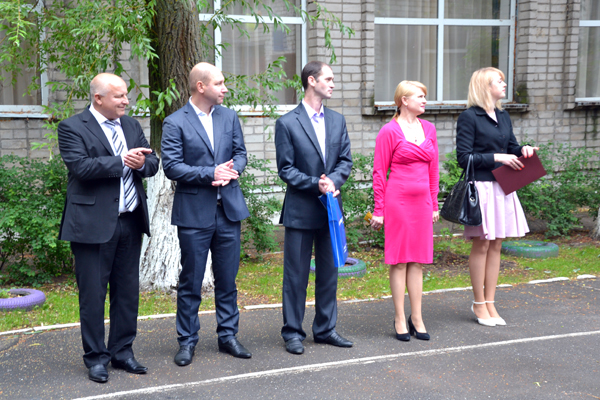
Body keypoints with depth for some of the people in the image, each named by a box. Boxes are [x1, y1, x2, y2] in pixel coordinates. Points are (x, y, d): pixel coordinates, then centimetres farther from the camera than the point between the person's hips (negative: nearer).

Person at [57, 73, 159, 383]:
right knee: (93, 294, 2)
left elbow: (152, 162, 10)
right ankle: (96, 358, 15)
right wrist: (122, 161, -18)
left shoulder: (131, 125, 14)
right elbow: (80, 166, -20)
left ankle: (122, 351, 26)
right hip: (94, 225, -6)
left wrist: (142, 163, -13)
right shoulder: (72, 128, -6)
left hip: (130, 222, 6)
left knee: (127, 291, 13)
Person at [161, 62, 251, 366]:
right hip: (194, 212, -4)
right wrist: (210, 173, -19)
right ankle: (187, 341, 17)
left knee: (227, 279, 11)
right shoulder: (175, 123, -6)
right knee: (190, 282, 5)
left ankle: (228, 335, 23)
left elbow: (240, 153, 11)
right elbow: (171, 166, -13)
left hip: (228, 208, 4)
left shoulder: (229, 117, 9)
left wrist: (230, 171, -11)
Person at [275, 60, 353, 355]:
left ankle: (325, 329, 25)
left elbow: (346, 159, 8)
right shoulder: (287, 123, -6)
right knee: (296, 275, 2)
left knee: (329, 272, 13)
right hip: (300, 210, -5)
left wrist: (333, 180, -12)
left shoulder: (337, 121, 10)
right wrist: (315, 184, -18)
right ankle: (292, 332, 14)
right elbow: (285, 169, -8)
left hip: (330, 208, 5)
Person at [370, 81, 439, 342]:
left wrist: (434, 204, 14)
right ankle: (400, 320, 9)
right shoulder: (389, 131, -7)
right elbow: (379, 172, -6)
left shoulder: (428, 128, 11)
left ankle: (416, 318, 17)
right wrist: (379, 210, -7)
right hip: (398, 200, -5)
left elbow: (433, 168, 16)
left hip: (422, 201, 6)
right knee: (399, 260, 1)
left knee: (418, 260, 9)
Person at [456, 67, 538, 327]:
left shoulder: (503, 116, 13)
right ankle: (479, 304, 14)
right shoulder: (469, 117, -9)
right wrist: (496, 158, -16)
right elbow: (464, 157, -13)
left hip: (502, 188, 7)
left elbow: (511, 147, 22)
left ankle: (489, 302, 19)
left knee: (496, 245, 10)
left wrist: (523, 150, 0)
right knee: (481, 245, 1)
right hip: (480, 187, -7)